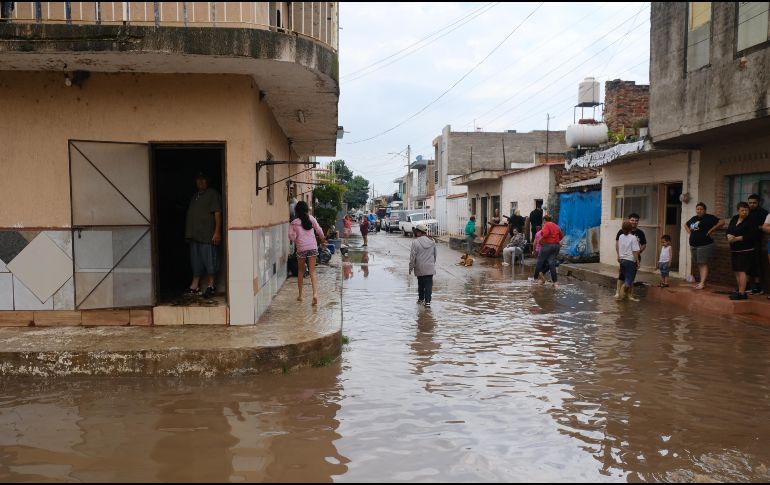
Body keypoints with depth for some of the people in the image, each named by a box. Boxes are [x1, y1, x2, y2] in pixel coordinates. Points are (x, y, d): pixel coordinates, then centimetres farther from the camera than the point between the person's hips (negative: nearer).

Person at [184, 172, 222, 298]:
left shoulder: (213, 194, -3)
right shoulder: (195, 196, 20)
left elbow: (217, 213, -11)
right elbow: (190, 214, 23)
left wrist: (217, 232, -19)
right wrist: (188, 233, 16)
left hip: (208, 236, -7)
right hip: (195, 235, 7)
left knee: (210, 262, -2)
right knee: (196, 262, 10)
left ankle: (210, 286, 7)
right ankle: (194, 287, 16)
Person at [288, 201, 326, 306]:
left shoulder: (293, 223, 0)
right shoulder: (311, 218, 2)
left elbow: (291, 236, -3)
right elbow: (319, 230, 6)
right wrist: (323, 240, 24)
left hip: (301, 248, 0)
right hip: (312, 247, 0)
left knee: (300, 271, 14)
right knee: (312, 271, 0)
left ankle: (300, 295, 20)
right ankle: (315, 293, -18)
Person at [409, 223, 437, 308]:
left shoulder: (415, 242, -13)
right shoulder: (432, 242, 4)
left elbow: (412, 256, -11)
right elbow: (435, 255, 13)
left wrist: (411, 268, -2)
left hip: (420, 269, -2)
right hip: (430, 268, 2)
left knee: (421, 284, 16)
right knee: (429, 285, 1)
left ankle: (421, 299, 30)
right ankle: (427, 301, -7)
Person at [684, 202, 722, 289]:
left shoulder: (709, 217, -6)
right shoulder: (693, 218, 14)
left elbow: (720, 223, -16)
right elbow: (686, 224, 33)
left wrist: (710, 230, -14)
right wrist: (688, 231, 14)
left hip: (705, 245, -7)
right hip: (693, 245, 7)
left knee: (703, 264, -8)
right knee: (698, 264, 11)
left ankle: (702, 283, -11)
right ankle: (701, 281, 19)